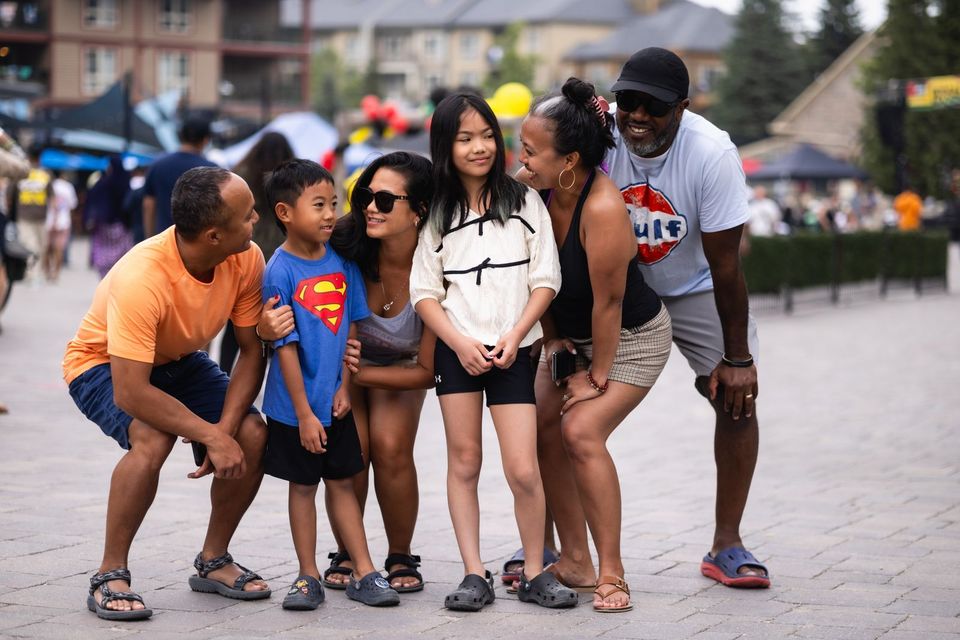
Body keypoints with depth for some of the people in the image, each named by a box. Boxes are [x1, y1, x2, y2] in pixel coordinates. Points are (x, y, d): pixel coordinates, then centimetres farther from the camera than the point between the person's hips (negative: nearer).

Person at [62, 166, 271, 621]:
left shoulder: (247, 260, -21)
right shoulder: (141, 278, -39)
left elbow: (252, 351, -12)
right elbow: (130, 392, -39)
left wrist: (226, 428, -26)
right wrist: (211, 435, -35)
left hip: (178, 361, 6)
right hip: (104, 363, -6)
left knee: (253, 435, -15)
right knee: (152, 439, -34)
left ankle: (213, 561, 7)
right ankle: (110, 576, -17)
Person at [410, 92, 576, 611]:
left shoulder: (524, 202, 3)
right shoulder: (438, 214, 5)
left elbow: (545, 281, 1)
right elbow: (424, 291, 3)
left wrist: (513, 337, -12)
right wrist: (460, 343, -11)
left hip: (511, 351, -1)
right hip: (456, 350, 1)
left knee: (523, 470, -6)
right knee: (463, 461, 3)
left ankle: (534, 574, 8)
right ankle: (475, 575, 8)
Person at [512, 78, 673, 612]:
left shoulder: (603, 209, -34)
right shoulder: (532, 191, -15)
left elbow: (608, 302, -27)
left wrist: (598, 377, -18)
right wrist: (553, 341, -3)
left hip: (631, 337, -7)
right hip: (572, 334, 7)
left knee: (581, 432, -21)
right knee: (545, 430, -1)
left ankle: (611, 574, -13)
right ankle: (575, 562, 12)